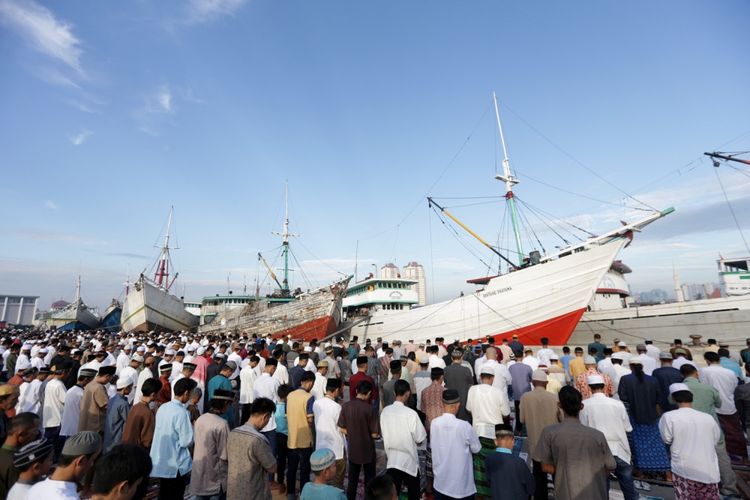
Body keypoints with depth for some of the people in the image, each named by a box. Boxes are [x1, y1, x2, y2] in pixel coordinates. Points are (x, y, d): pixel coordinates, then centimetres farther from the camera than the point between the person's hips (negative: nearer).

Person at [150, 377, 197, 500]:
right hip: (176, 464, -7)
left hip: (160, 462, 7)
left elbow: (164, 431, 12)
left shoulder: (162, 407, 0)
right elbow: (186, 442, -21)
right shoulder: (182, 412, -24)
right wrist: (192, 429, -2)